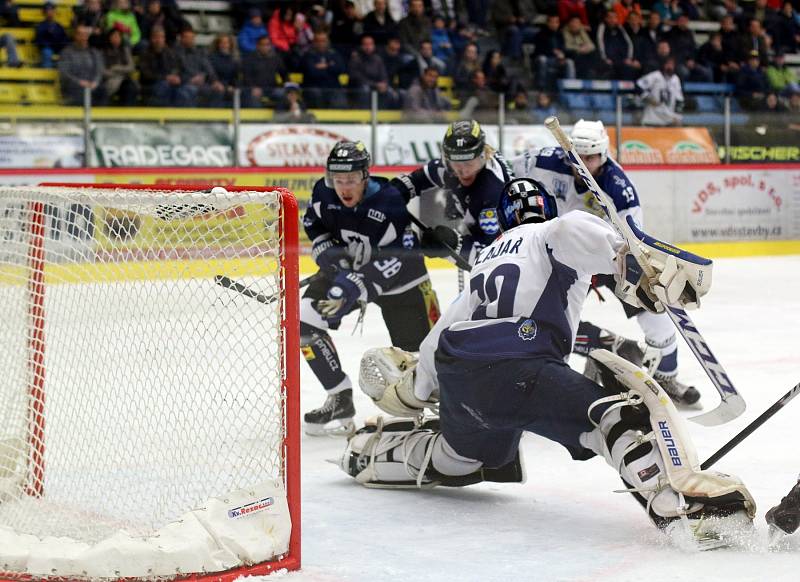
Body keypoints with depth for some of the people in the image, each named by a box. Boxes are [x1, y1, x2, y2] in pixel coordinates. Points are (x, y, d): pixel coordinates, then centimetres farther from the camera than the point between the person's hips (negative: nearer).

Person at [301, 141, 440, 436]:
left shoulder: (390, 203, -31)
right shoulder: (324, 193, -16)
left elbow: (399, 260, -33)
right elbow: (313, 225, 6)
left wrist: (356, 286, -42)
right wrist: (330, 255, -12)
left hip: (398, 278, -4)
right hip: (347, 269, 4)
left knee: (424, 346, -1)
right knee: (304, 321, -15)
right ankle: (340, 401, -4)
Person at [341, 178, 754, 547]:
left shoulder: (489, 258, 34)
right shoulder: (552, 234, 13)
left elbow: (446, 332, 36)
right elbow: (574, 230, -14)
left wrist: (413, 387, 50)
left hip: (458, 380, 9)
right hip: (515, 371, -9)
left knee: (461, 459, 38)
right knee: (625, 412, -18)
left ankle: (371, 449, 50)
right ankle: (682, 507, -39)